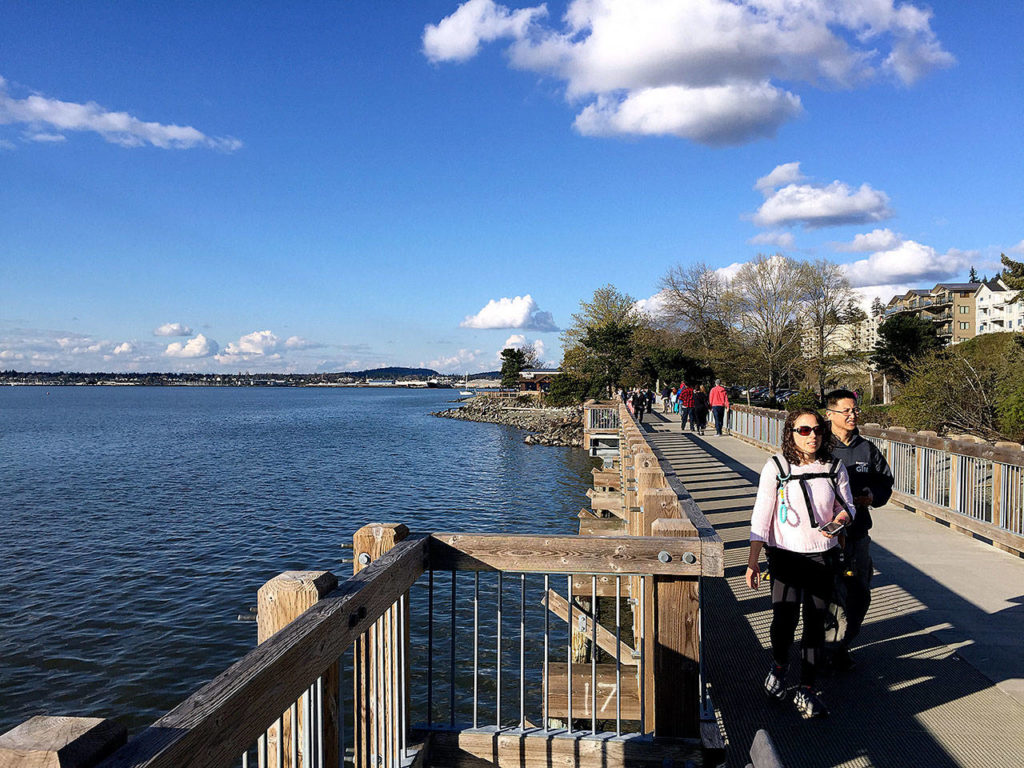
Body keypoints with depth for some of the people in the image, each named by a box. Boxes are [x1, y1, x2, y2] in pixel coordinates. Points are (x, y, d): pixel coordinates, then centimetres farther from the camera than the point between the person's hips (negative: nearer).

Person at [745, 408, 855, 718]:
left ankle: (806, 691, 17)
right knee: (784, 618, -10)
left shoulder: (834, 468, 1)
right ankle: (779, 663, 24)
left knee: (816, 623, 4)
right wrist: (752, 561, -7)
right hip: (785, 555, -2)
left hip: (822, 556, 2)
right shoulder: (776, 468, -6)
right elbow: (761, 516, -5)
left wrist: (840, 520, -14)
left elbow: (847, 506, 11)